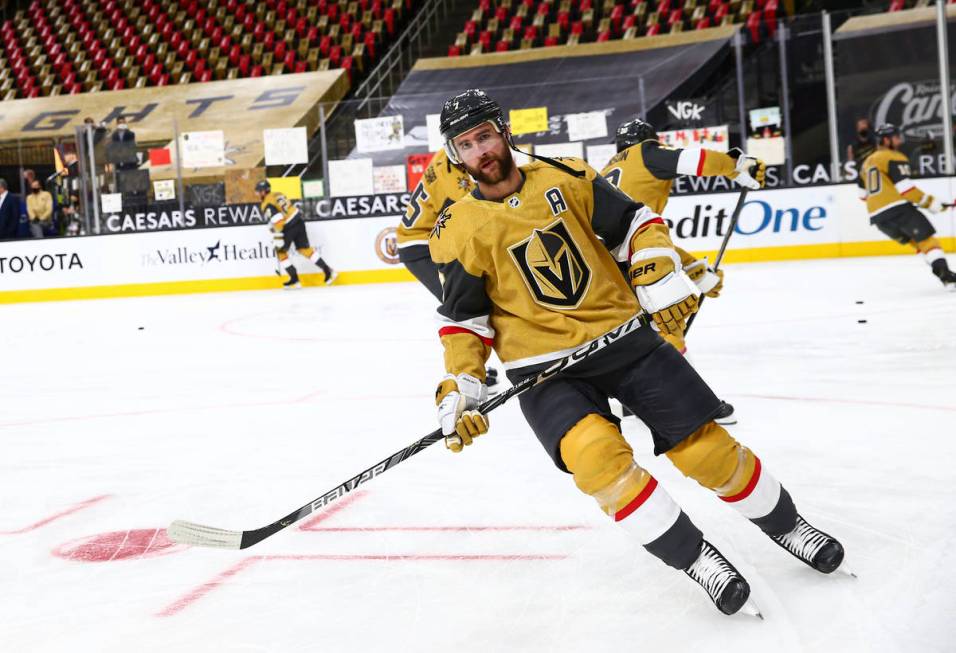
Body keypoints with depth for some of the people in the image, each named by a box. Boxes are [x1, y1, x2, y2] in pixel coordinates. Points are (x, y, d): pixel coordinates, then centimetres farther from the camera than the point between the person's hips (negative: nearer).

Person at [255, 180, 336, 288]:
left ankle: (294, 280, 9)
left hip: (288, 228, -8)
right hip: (298, 221, 8)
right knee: (304, 248, 14)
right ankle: (328, 270, 9)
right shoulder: (277, 195, 14)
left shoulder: (267, 205, -13)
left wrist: (278, 240, -20)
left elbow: (277, 222, -22)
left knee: (281, 251, 10)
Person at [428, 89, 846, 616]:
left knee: (706, 447, -1)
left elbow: (635, 224, 5)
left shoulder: (566, 178, -1)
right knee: (594, 454, -28)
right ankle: (693, 557, -10)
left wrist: (661, 281, -10)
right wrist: (458, 389, -9)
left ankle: (785, 525, 25)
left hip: (623, 335, 2)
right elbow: (462, 320, 2)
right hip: (545, 366, -1)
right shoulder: (458, 231, -3)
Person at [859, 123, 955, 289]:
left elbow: (863, 193, 28)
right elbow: (905, 188, -15)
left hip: (877, 216, 8)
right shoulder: (894, 158, -4)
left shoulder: (868, 162, 22)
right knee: (927, 239, -6)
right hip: (898, 209, -8)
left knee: (916, 241, 16)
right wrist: (930, 202, -9)